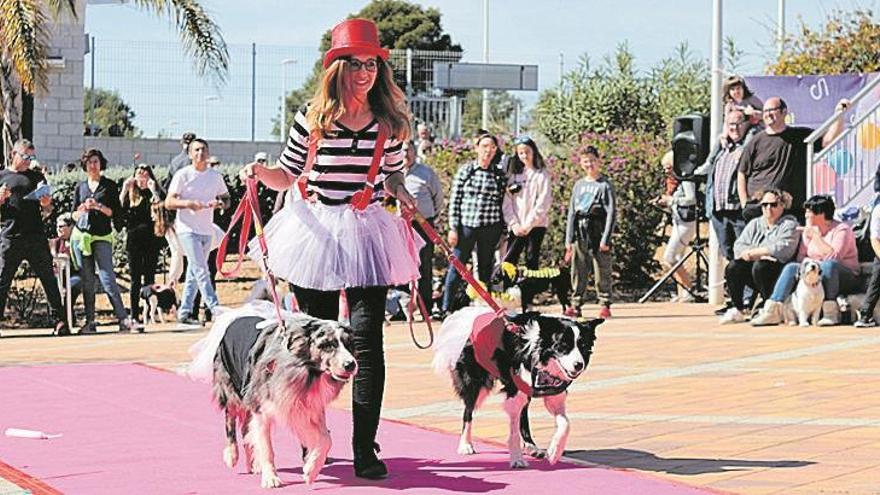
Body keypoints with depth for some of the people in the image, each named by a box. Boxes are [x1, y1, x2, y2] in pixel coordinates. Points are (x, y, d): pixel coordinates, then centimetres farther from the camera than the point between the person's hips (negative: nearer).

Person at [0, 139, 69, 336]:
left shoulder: (37, 177, 16)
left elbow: (48, 209, 18)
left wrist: (46, 204, -5)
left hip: (36, 237, 1)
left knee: (48, 278, -1)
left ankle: (59, 320, -1)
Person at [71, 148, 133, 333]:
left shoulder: (109, 185, 5)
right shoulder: (80, 187, 14)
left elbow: (116, 212, 0)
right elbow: (74, 215, 16)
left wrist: (99, 206, -14)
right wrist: (82, 210, -5)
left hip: (102, 237, -3)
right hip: (81, 237, 3)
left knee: (107, 279, -14)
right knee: (87, 281, 3)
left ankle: (123, 318, -13)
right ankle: (90, 322, 7)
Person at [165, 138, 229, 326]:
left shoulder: (216, 176, 9)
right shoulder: (183, 175, -4)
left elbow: (226, 199, 15)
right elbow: (168, 202, -6)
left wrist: (220, 203, -9)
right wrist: (188, 203, -24)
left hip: (207, 231, 5)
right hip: (188, 229, -5)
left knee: (194, 273, 10)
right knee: (201, 270, -13)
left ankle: (184, 312, 16)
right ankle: (216, 310, -18)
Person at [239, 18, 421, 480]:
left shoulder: (390, 121, 3)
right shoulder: (312, 117, -2)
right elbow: (287, 174, 8)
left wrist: (401, 193, -1)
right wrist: (260, 173, -12)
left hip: (368, 236, 0)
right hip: (317, 231, 0)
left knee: (366, 339, -9)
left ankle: (365, 450, -9)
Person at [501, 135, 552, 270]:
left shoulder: (541, 174, 2)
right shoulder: (514, 175, 12)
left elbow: (543, 203, -7)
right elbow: (506, 202, 6)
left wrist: (528, 224, -12)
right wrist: (514, 224, -7)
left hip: (535, 226, -3)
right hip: (516, 228, 3)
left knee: (532, 263, -2)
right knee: (508, 262, -4)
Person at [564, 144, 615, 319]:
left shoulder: (605, 185, -1)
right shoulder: (579, 185, 14)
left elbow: (611, 213, -5)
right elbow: (571, 213, 15)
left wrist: (606, 239, -12)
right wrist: (569, 239, 8)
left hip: (597, 232, -5)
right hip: (580, 234, 5)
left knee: (602, 271, -3)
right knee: (578, 271, 4)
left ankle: (605, 305, 3)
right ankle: (577, 304, 9)